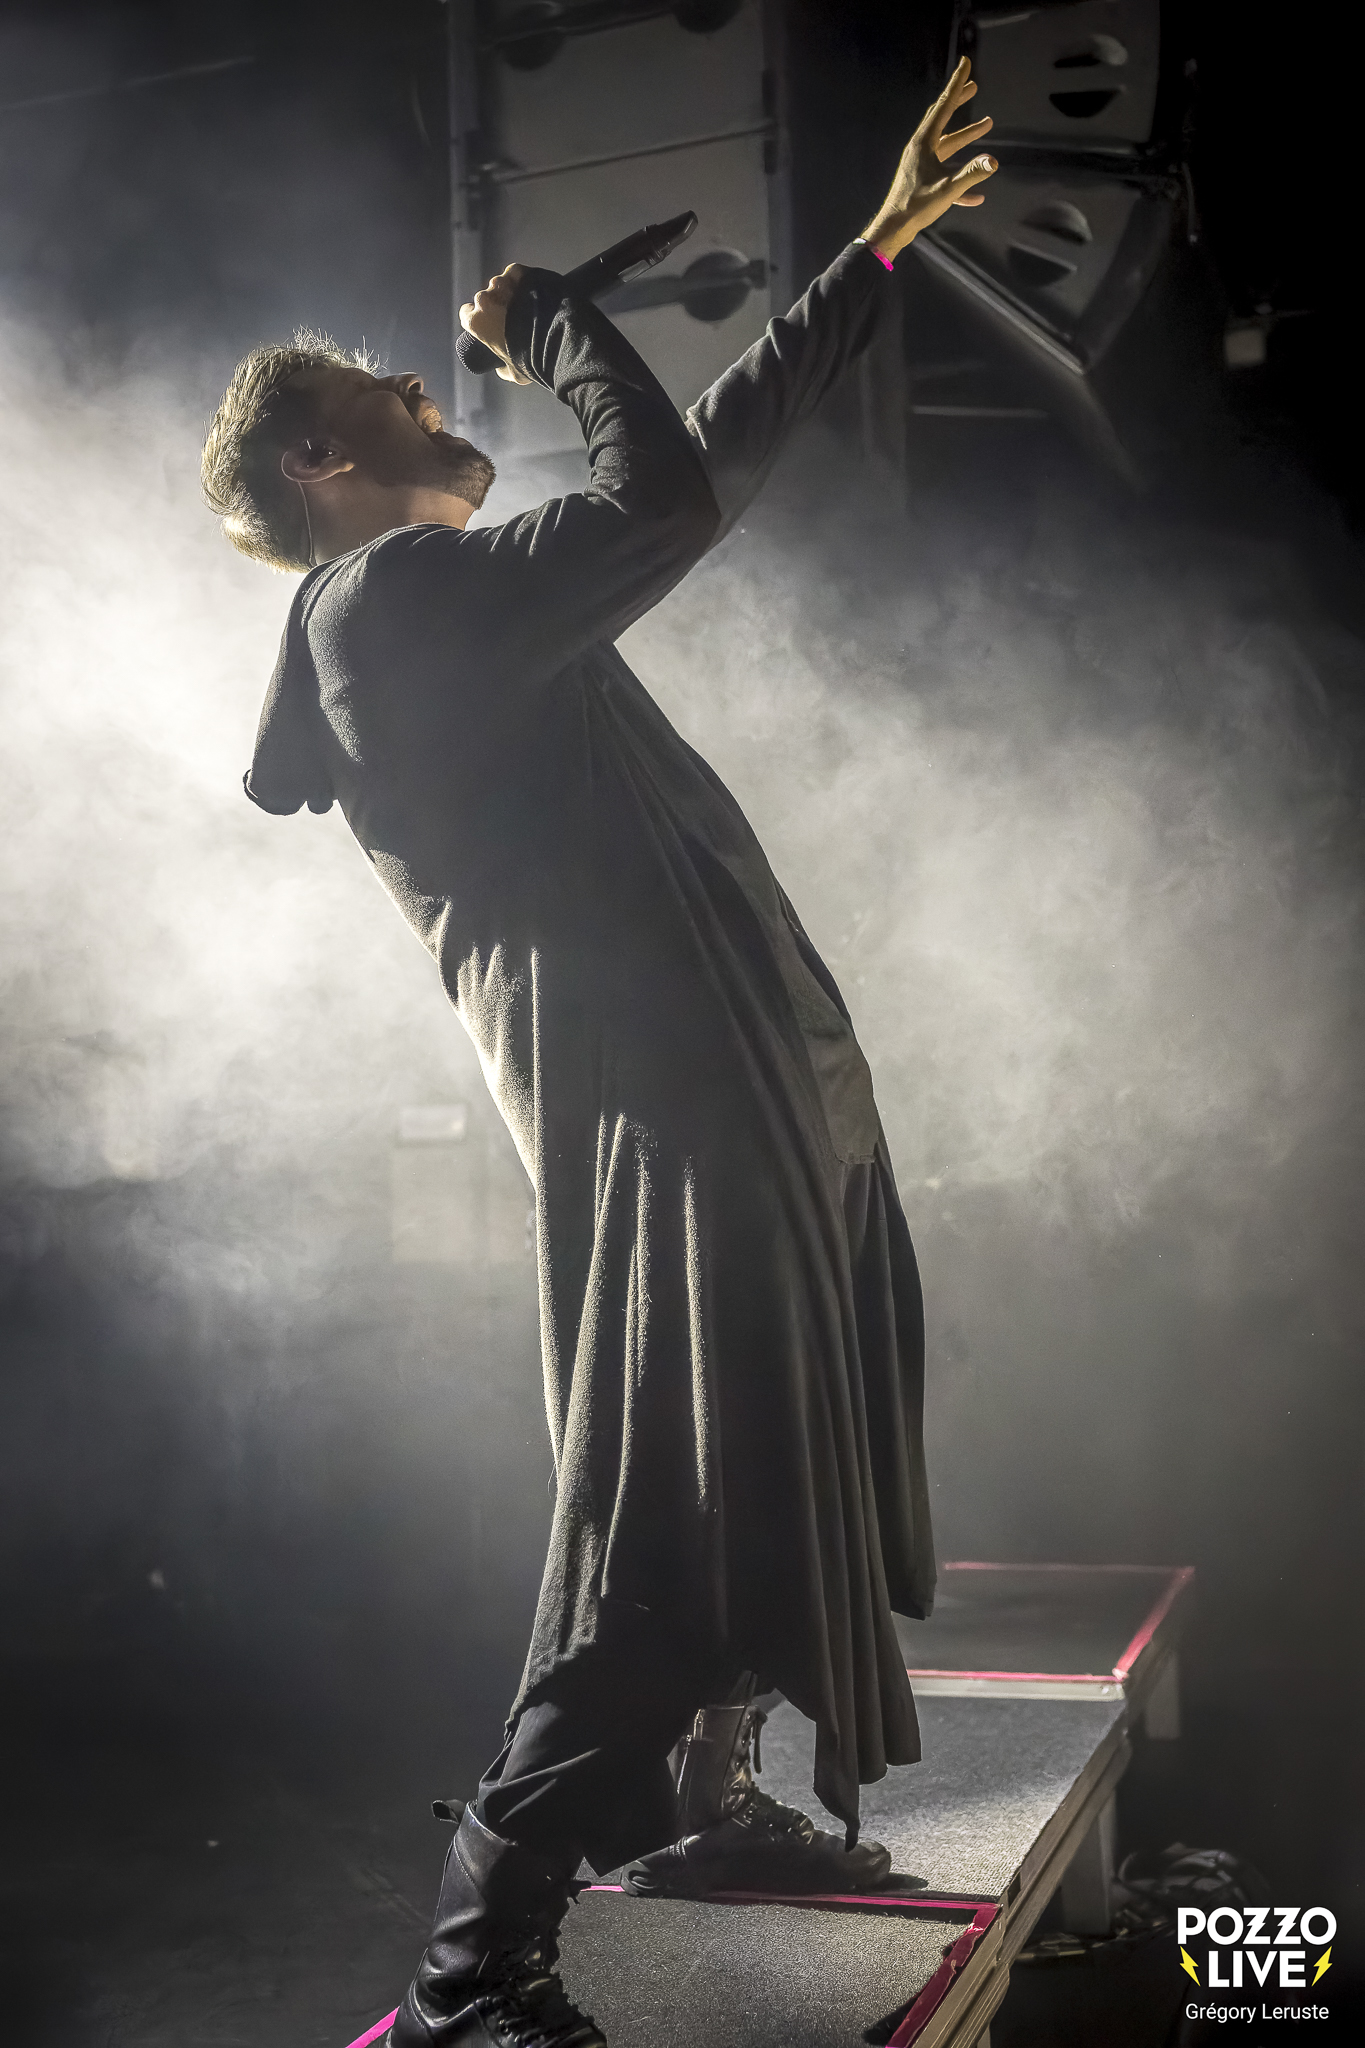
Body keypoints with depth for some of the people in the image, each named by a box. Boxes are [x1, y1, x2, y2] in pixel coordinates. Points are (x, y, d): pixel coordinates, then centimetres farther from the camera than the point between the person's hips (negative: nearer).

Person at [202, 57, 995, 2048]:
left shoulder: (428, 604, 22)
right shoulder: (397, 592, -11)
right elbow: (665, 491, -21)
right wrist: (542, 314, -4)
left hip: (741, 1079, 11)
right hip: (667, 1099, -11)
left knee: (758, 1458, 21)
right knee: (669, 1509, -12)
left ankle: (693, 1799, 38)